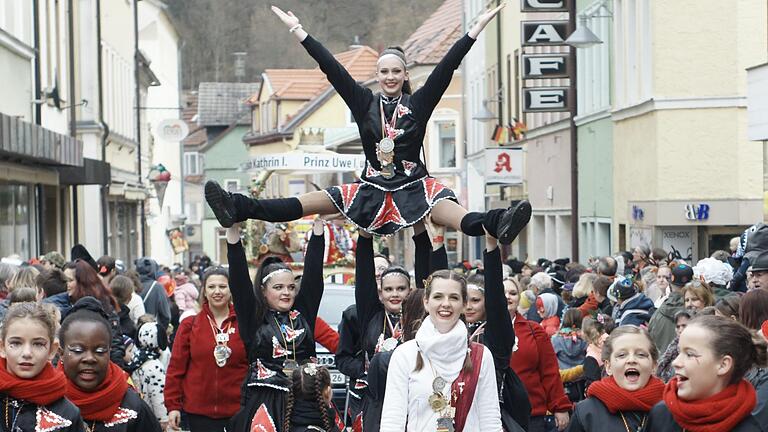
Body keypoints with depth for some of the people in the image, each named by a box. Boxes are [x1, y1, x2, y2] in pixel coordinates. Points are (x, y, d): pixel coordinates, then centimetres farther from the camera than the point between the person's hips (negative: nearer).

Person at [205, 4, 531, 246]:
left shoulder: (418, 104, 3)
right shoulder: (365, 103, 7)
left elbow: (446, 68, -4)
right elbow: (332, 69, 4)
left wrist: (477, 28, -12)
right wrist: (298, 31, 1)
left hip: (413, 187, -2)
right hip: (373, 188, 2)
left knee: (453, 214, -32)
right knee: (313, 202, -12)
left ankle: (497, 225, -64)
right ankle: (239, 209, -26)